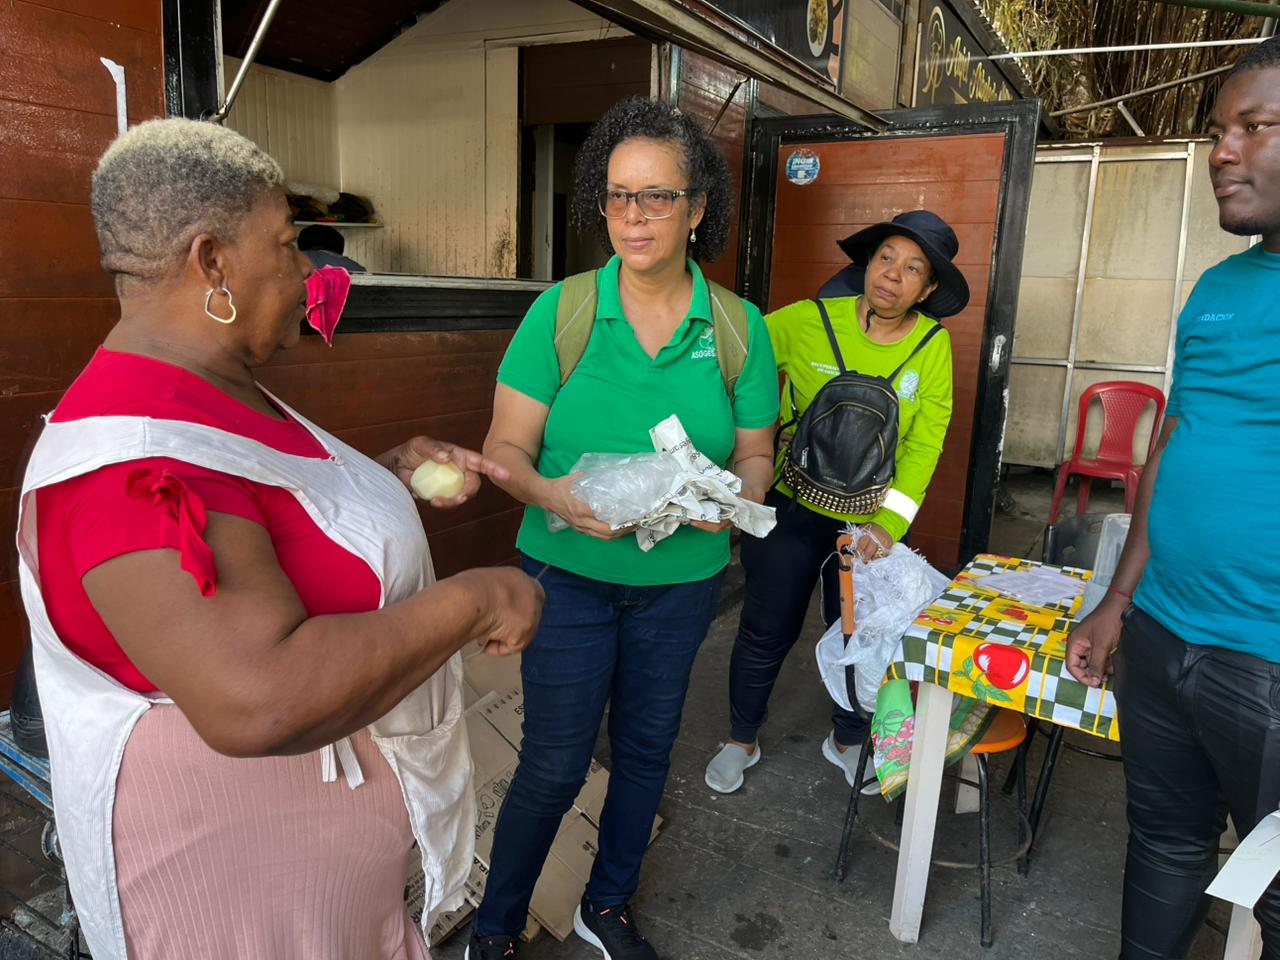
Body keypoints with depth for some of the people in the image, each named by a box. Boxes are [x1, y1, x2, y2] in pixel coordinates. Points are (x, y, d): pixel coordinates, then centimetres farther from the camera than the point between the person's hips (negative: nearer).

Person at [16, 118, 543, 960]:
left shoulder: (210, 395, 2)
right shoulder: (135, 452, -32)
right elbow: (258, 698, -41)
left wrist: (396, 470, 0)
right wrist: (472, 600, -31)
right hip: (247, 859, -9)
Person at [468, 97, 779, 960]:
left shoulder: (739, 327, -4)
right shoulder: (561, 312, -9)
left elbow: (756, 451, 3)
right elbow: (506, 446, -9)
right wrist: (552, 493, -30)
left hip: (681, 576, 3)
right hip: (570, 572, -2)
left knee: (647, 747, 18)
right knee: (554, 765, 4)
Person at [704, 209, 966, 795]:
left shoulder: (932, 346, -6)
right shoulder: (807, 322, -13)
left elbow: (924, 444, -8)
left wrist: (889, 522, -17)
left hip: (868, 522, 2)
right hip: (790, 507, -2)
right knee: (766, 631, 10)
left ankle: (846, 739, 44)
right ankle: (741, 739, 34)